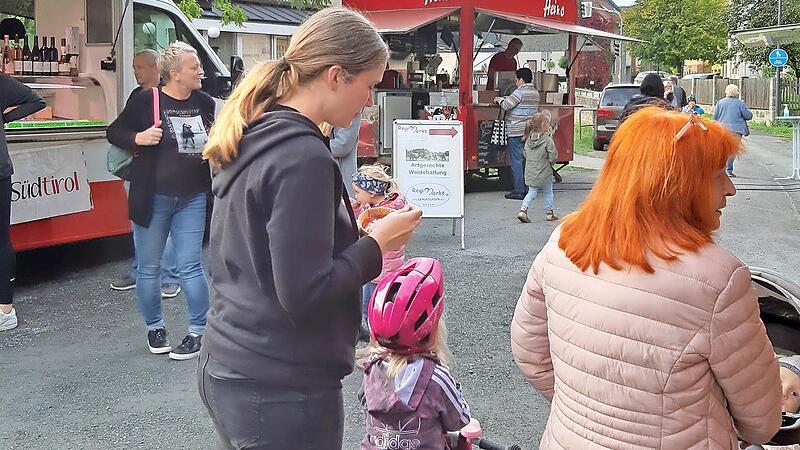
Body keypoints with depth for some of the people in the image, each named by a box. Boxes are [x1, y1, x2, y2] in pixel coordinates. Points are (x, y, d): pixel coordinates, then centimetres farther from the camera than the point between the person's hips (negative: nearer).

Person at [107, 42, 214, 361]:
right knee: (148, 268, 9)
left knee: (190, 267, 0)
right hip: (153, 199, -1)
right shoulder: (145, 101, -8)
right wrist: (138, 138, -17)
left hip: (192, 199, 2)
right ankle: (155, 328, 27)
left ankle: (198, 331, 11)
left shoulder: (204, 102, 3)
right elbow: (114, 132, 2)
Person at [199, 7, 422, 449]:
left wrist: (350, 224, 9)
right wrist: (378, 244, -11)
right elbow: (303, 294, -23)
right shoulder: (303, 156, -21)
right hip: (280, 390, -9)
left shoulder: (251, 141, 6)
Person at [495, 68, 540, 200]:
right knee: (526, 159, 13)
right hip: (530, 131, 8)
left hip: (516, 131, -8)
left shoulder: (520, 92, -14)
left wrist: (499, 99, 4)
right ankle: (527, 188, 16)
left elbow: (506, 105, -16)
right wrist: (505, 99, 20)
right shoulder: (535, 93, 14)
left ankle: (519, 191, -5)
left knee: (516, 160, -5)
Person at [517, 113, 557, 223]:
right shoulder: (548, 140, -17)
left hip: (530, 172, 5)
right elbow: (552, 158, -15)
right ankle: (549, 213, 21)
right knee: (548, 192, 14)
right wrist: (549, 161, 6)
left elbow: (525, 154, 9)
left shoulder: (528, 139, 1)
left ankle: (523, 210, -1)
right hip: (544, 172, -4)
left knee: (532, 191, 14)